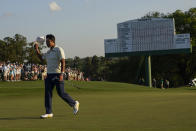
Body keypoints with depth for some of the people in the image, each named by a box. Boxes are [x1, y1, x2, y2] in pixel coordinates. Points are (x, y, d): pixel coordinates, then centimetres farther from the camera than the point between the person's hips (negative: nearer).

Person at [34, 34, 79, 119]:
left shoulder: (59, 50, -9)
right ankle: (49, 113, 0)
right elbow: (41, 58, 29)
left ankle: (74, 104, 18)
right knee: (47, 93, -1)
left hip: (57, 75, -8)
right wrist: (37, 49, 14)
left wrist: (61, 74, -25)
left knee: (61, 93, -4)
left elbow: (63, 62, -16)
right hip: (49, 75, 8)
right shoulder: (49, 52, 15)